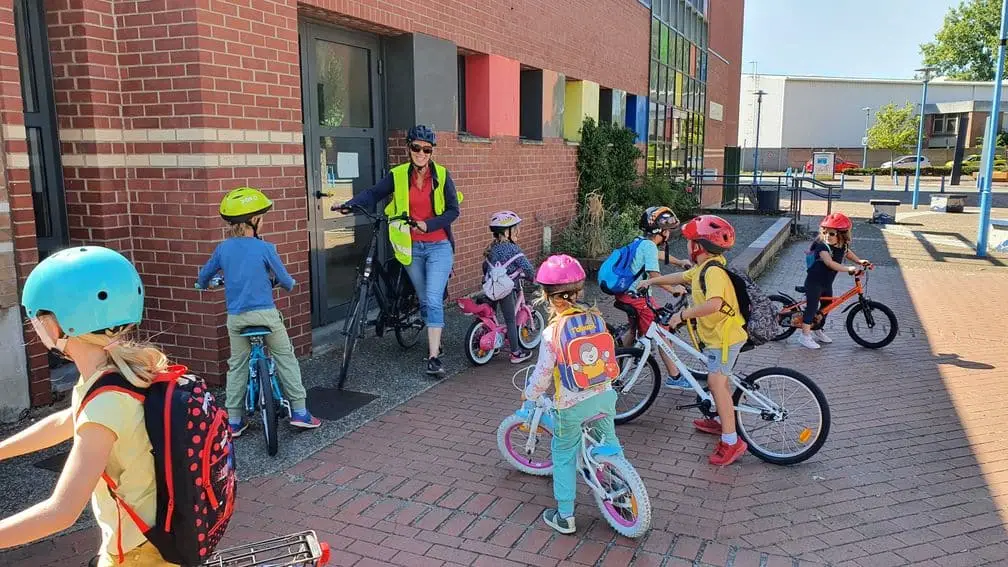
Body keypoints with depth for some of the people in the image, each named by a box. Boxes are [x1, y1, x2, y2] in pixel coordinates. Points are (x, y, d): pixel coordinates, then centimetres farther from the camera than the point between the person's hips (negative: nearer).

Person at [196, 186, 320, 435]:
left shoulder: (223, 248, 2)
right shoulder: (265, 248, -9)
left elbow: (203, 278, 15)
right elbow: (286, 282, -3)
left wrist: (204, 285, 38)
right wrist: (289, 283, 21)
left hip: (236, 317, 4)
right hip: (265, 314, -4)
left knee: (237, 366, 14)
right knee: (286, 359, 9)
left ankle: (234, 420, 17)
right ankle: (299, 412, 9)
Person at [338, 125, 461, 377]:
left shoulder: (441, 175, -5)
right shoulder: (398, 175, -1)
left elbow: (453, 211, -6)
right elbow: (373, 194, -4)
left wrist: (427, 225, -19)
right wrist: (350, 205, -22)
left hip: (438, 246, -3)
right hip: (411, 248, 3)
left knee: (433, 300, -12)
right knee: (424, 300, 14)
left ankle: (434, 357, -10)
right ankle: (435, 342, 32)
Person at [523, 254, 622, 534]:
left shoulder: (553, 332, -19)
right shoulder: (596, 318, -5)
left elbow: (542, 374, -11)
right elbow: (608, 352, 8)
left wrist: (529, 396, 8)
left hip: (572, 406, -4)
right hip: (604, 395, 5)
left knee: (564, 457, 14)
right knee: (609, 440, 28)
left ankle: (564, 516, 21)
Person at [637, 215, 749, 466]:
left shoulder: (714, 271, -25)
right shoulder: (703, 268, 7)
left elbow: (713, 304, -40)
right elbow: (681, 277, 26)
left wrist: (682, 315, -30)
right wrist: (652, 281, 32)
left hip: (725, 334, -10)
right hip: (716, 333, 10)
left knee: (716, 381, -13)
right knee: (719, 379, 21)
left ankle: (731, 441, -11)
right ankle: (722, 421, 39)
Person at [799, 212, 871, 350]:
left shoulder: (843, 246, -1)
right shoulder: (822, 246, -24)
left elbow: (847, 253, 24)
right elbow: (830, 263, -37)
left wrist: (859, 261, 12)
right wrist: (848, 269, -41)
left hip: (827, 283, 8)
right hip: (814, 282, -8)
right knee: (812, 307, -6)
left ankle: (818, 331, 35)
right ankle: (805, 336, 0)